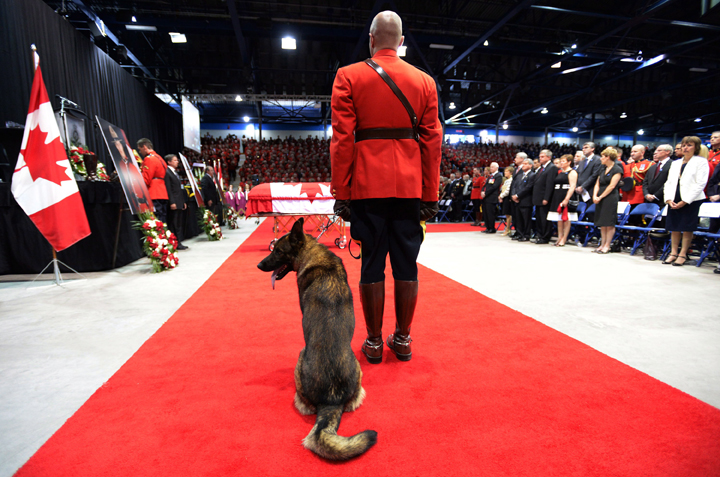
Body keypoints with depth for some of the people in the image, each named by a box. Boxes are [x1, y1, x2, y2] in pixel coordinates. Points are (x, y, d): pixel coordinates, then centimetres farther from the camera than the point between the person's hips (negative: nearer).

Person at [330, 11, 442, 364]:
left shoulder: (348, 77, 4)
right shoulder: (425, 81, 11)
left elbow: (342, 140, -3)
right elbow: (432, 141, 6)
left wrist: (341, 194, 0)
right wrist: (430, 196, 9)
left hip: (368, 186, -2)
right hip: (409, 188, 2)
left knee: (372, 265, 5)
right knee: (406, 266, 9)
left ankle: (374, 342, 16)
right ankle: (403, 340, 21)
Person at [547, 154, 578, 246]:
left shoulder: (572, 172, -5)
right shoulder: (560, 172, 18)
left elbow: (572, 186, -14)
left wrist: (566, 199, -23)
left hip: (566, 198, -8)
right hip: (557, 197, 8)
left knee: (566, 219, -3)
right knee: (559, 219, 9)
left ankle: (564, 239, -1)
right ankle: (559, 238, 15)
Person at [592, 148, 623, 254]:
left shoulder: (617, 169, -5)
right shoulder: (603, 169, 16)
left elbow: (612, 186, -12)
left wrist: (600, 197, -12)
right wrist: (595, 196, -3)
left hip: (610, 198, -7)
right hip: (600, 198, 7)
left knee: (609, 223, -3)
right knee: (602, 223, 9)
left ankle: (607, 245, 2)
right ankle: (602, 244, 16)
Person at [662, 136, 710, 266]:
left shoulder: (701, 162, 1)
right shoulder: (675, 163, 17)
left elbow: (700, 184, -8)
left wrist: (685, 201, -14)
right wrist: (669, 199, -2)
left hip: (691, 201, -5)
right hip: (674, 201, 5)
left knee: (687, 229, -2)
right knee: (674, 228, 6)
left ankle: (683, 255, 5)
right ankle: (673, 253, 13)